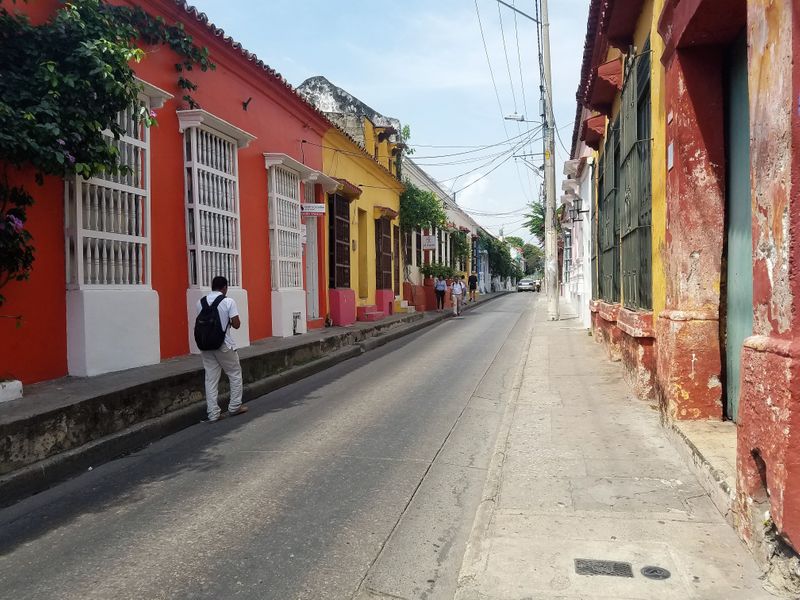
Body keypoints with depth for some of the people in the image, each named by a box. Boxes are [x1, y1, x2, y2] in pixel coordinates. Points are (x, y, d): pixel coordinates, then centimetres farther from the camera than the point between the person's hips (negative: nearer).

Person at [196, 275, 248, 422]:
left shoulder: (201, 302, 4)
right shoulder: (228, 301, -8)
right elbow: (236, 324, -10)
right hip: (224, 345, -4)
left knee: (210, 379, 7)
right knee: (235, 374, 14)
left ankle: (213, 413, 8)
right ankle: (235, 407, 18)